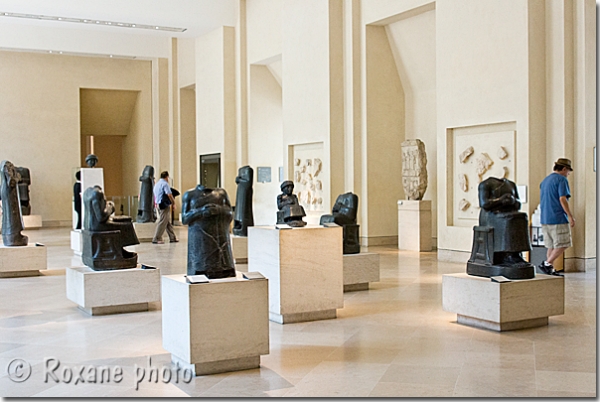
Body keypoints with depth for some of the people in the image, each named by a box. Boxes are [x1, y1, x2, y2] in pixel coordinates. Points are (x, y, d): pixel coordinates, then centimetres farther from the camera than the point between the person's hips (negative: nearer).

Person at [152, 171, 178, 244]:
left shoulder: (157, 184, 18)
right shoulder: (165, 184, -12)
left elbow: (155, 196, 24)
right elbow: (169, 195, -19)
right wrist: (173, 203, -10)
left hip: (158, 205, 10)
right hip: (165, 205, -10)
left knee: (168, 222, 14)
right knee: (162, 222, -7)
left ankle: (172, 238, 19)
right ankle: (156, 239, -7)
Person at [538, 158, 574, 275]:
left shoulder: (544, 181, 19)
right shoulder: (561, 179, -7)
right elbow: (562, 199, -16)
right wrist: (570, 216, -14)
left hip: (545, 219, 9)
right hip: (558, 218, -8)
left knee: (552, 246, 11)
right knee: (562, 245, -4)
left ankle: (550, 270, 9)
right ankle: (547, 264, -13)